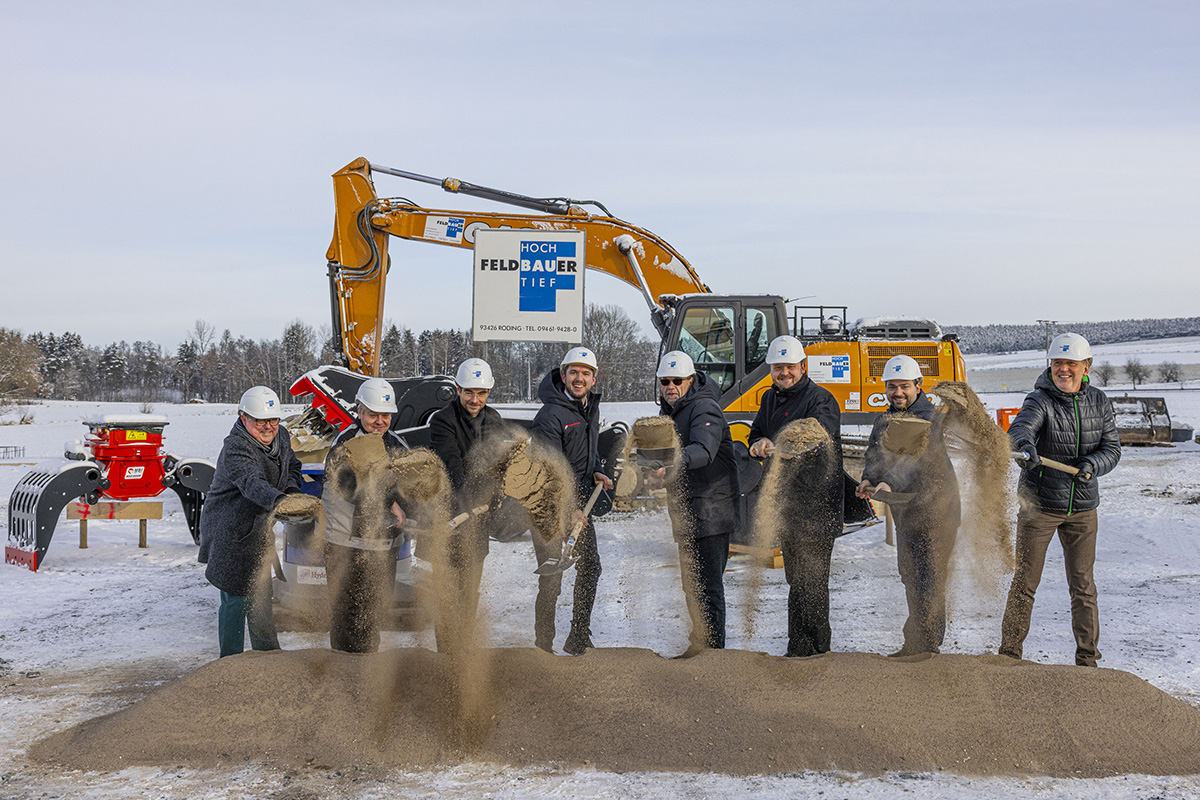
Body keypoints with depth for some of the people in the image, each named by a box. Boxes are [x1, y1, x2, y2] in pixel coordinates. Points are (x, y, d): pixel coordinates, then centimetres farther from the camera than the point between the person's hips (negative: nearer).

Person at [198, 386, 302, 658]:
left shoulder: (280, 436, 1)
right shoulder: (235, 449, -26)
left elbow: (292, 465, 19)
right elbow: (251, 482, -44)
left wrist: (292, 489, -3)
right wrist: (279, 500, -62)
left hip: (259, 528, 8)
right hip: (230, 533, -8)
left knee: (261, 596, 21)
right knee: (236, 599, -6)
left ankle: (268, 654, 36)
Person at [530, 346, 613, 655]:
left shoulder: (592, 407, 9)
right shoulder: (550, 415, -17)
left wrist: (596, 472, 7)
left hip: (579, 500, 8)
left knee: (590, 568, 10)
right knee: (551, 579, -6)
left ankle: (578, 639, 21)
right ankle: (543, 646, 6)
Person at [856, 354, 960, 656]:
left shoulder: (934, 420, -14)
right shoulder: (884, 421, 10)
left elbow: (922, 463, -25)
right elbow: (874, 454, 2)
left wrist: (891, 484, -37)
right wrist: (869, 479, -20)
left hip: (934, 512, -8)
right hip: (903, 514, 8)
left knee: (930, 585, -5)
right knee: (909, 579, 16)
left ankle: (929, 648, 4)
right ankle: (913, 646, 28)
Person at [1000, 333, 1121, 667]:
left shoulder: (1099, 401, 2)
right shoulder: (1040, 400, -12)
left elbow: (1112, 448, 1)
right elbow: (1020, 428, -32)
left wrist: (1091, 465, -21)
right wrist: (1025, 446, -56)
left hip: (1083, 508, 3)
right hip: (1039, 504, -3)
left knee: (1083, 586, 6)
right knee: (1025, 582, 1)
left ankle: (1087, 659, 17)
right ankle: (1009, 653, 13)